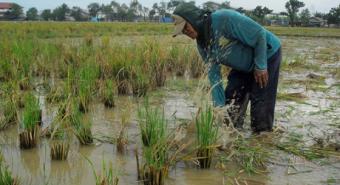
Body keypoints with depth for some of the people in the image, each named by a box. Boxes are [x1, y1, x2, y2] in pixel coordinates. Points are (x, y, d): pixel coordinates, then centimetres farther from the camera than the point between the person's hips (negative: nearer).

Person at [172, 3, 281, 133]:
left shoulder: (224, 19, -32)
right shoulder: (202, 44, -7)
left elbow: (260, 34, -28)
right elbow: (214, 75, -4)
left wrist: (260, 66, -22)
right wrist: (219, 106, -9)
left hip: (267, 54, -7)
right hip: (244, 66, 7)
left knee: (260, 101, -8)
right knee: (230, 98, 5)